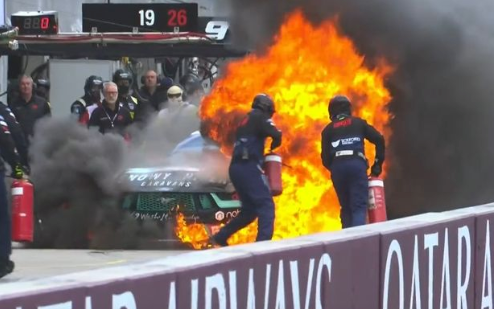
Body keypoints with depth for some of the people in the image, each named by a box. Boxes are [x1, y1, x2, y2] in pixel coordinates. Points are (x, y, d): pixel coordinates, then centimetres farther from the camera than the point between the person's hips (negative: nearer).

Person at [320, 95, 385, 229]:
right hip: (357, 165, -2)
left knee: (346, 208, 14)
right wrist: (378, 163, 16)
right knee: (359, 206, -7)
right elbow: (379, 139, 9)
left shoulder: (328, 129, 17)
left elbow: (325, 157, 9)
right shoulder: (358, 123, 17)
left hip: (337, 167, 2)